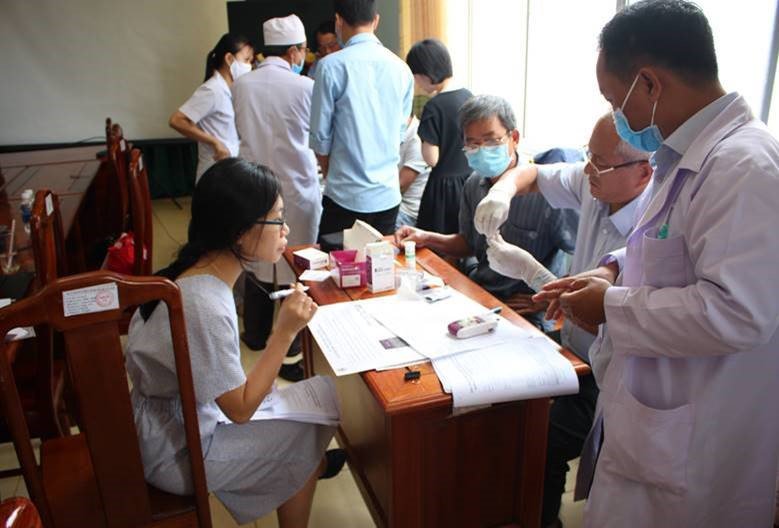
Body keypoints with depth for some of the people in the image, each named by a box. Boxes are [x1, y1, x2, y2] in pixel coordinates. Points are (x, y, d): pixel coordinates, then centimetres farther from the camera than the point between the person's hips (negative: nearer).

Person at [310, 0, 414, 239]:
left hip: (346, 195, -4)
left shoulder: (331, 66, -9)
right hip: (389, 195, 4)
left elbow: (321, 136, -4)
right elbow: (399, 132, 11)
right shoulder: (401, 68, 4)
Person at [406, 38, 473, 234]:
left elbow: (432, 159, -16)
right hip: (471, 181, 8)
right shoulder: (468, 95, 5)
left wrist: (424, 138, -1)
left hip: (445, 186, -7)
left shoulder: (434, 106, -16)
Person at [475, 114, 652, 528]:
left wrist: (530, 271, -24)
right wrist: (502, 191, -13)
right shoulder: (593, 183, -5)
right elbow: (530, 173, 10)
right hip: (570, 348, 7)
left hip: (606, 378, -7)